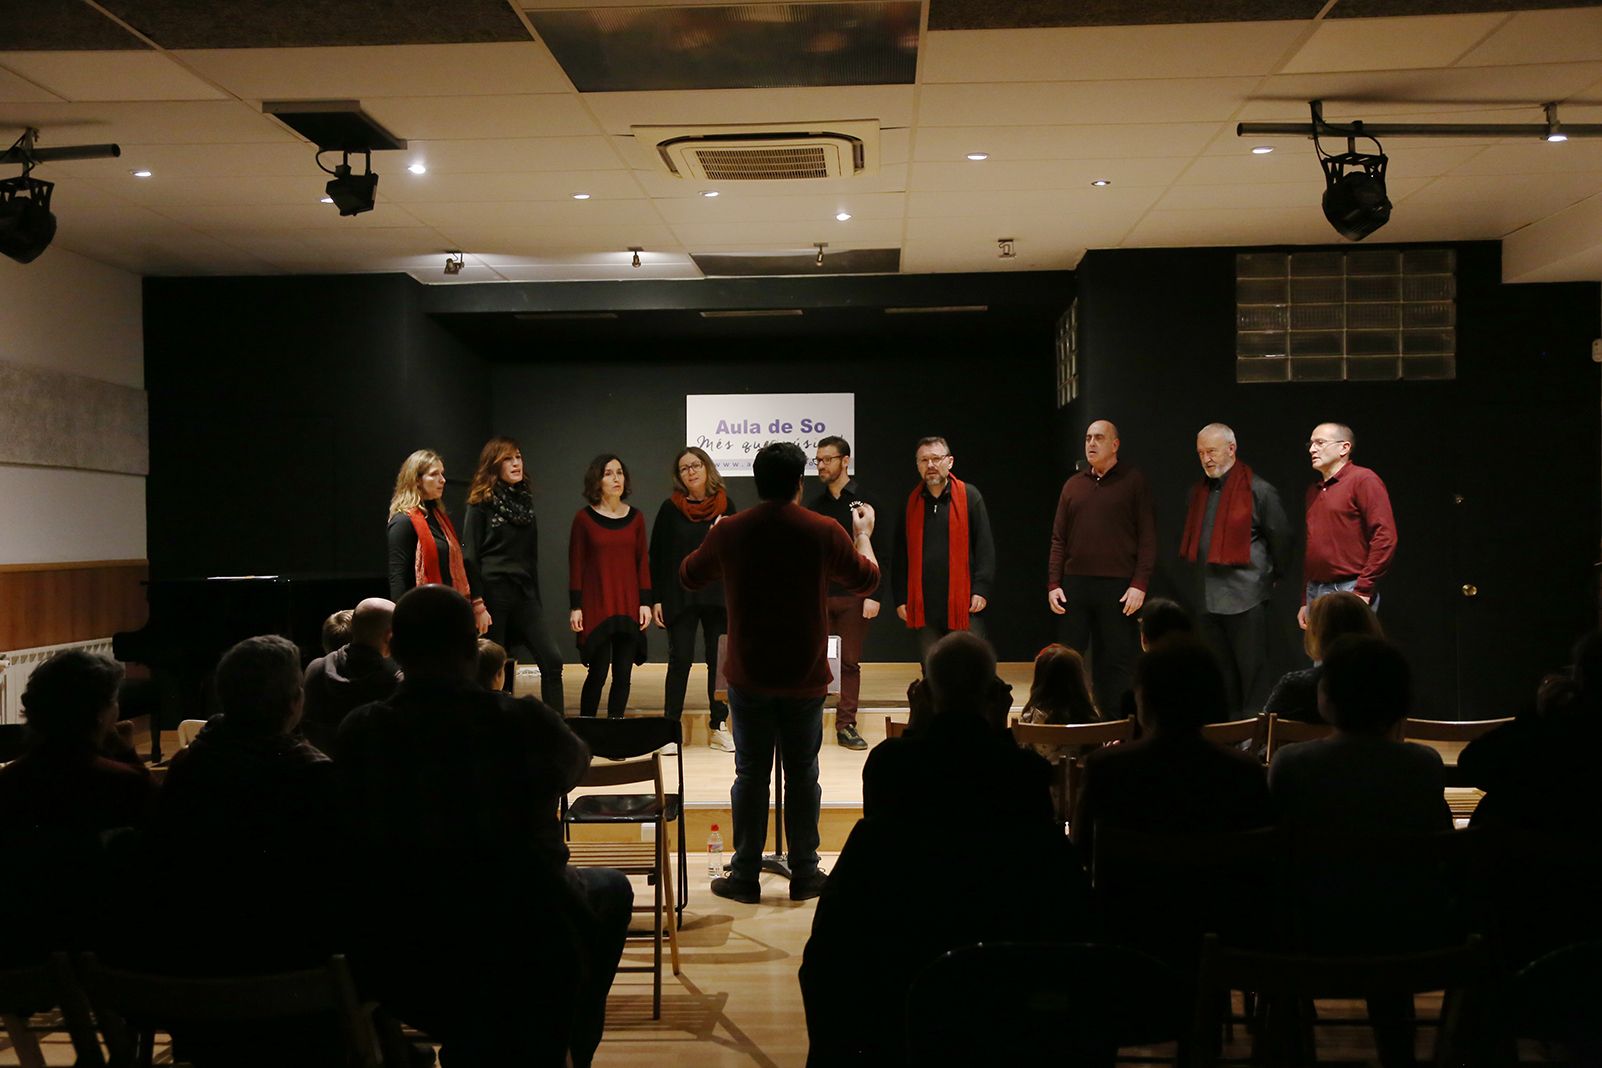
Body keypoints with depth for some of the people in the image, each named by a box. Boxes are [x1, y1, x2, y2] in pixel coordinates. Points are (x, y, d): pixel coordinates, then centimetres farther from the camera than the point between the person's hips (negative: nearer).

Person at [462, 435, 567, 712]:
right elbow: (469, 555, -7)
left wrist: (537, 599, 15)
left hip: (524, 593, 5)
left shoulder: (524, 501, 14)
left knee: (552, 660, -4)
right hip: (493, 592, -5)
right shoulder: (481, 504, -3)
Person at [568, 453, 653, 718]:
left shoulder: (635, 517, 6)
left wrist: (645, 603, 2)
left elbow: (643, 562, 8)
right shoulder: (584, 518, -1)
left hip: (629, 606, 3)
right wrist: (575, 607, -5)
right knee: (598, 673, -4)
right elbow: (576, 565, -1)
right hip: (596, 606, -3)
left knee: (623, 674, 4)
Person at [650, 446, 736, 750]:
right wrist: (656, 599, -3)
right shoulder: (670, 508, 0)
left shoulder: (725, 505, 5)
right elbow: (657, 556, 0)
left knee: (720, 661, 4)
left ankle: (718, 727, 13)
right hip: (680, 596, -2)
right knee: (680, 660, -3)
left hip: (718, 596, 2)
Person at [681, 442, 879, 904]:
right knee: (802, 775, 10)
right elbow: (866, 579, 7)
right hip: (805, 678, 0)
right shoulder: (825, 532, -9)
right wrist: (864, 534, 25)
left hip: (749, 679, 1)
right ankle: (804, 874, 17)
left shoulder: (729, 531, -6)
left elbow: (689, 575, 12)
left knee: (750, 774, 8)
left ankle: (745, 877, 14)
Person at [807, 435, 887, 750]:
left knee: (850, 662, 5)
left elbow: (878, 552, -4)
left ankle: (846, 725, 12)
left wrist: (874, 595, -12)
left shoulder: (864, 502, -1)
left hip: (853, 596, -2)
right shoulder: (815, 505, 10)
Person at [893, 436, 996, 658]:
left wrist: (981, 589, -9)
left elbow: (985, 546, -1)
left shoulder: (970, 496, 2)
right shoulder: (911, 502, 10)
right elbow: (901, 554, 12)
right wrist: (900, 598, 7)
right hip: (923, 605, 3)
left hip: (964, 605, -3)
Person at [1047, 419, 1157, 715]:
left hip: (1118, 587, -4)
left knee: (1117, 661, 0)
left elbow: (1148, 537, -3)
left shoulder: (1134, 481, 2)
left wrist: (1140, 584, -12)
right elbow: (1058, 539, 13)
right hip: (1075, 583, 4)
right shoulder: (1073, 485, 14)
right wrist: (1053, 584, 5)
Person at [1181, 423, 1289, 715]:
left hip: (1246, 597, -7)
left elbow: (1280, 538, -1)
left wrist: (1273, 577, 7)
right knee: (1221, 676, 12)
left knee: (1252, 672, -2)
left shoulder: (1259, 490, -7)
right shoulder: (1198, 491, 13)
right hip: (1207, 597, 7)